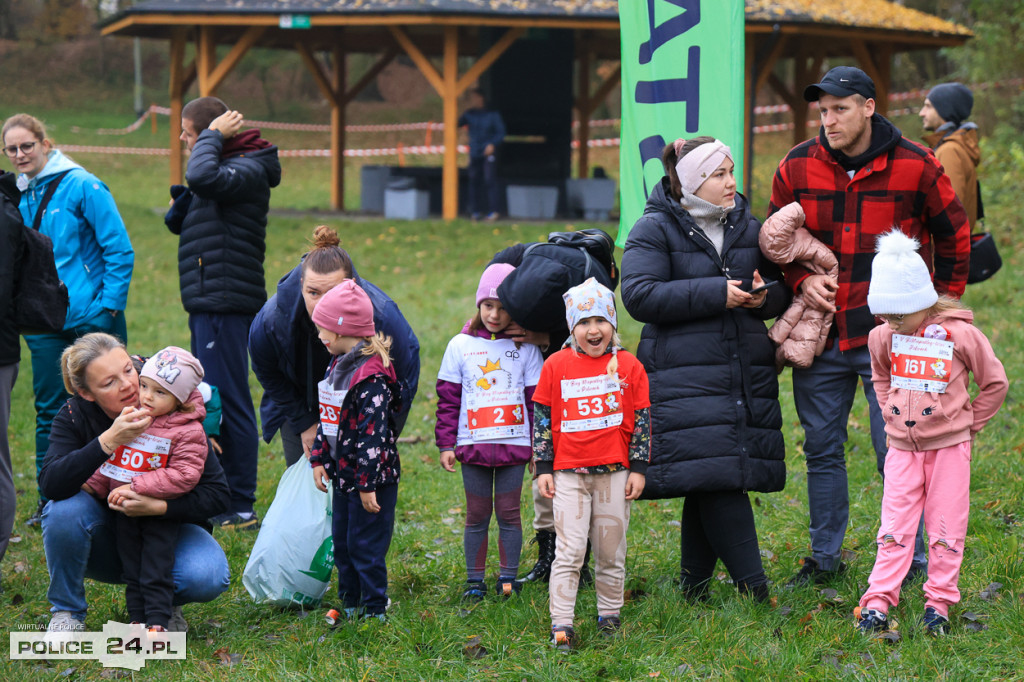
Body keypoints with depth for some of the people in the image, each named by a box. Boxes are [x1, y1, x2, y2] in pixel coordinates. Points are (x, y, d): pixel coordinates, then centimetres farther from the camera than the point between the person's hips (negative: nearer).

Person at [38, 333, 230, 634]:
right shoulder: (75, 415, -15)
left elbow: (217, 495, -19)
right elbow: (51, 484, -32)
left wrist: (158, 506, -35)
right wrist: (108, 441, -42)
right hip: (105, 540, 1)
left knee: (207, 576, -32)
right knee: (65, 508, -31)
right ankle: (66, 611, -7)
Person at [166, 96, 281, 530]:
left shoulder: (247, 169, -13)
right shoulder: (229, 168, 18)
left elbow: (203, 177, -35)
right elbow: (176, 222, 19)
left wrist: (212, 137, -18)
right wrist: (183, 200, -3)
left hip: (225, 306, -10)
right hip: (209, 304, 10)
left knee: (228, 404, -8)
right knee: (213, 404, 16)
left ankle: (241, 508, -5)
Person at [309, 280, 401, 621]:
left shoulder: (371, 377, -22)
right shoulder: (339, 365, 8)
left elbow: (372, 433, -24)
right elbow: (327, 418, 18)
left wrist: (367, 484, -23)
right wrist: (319, 459, 13)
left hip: (373, 477, -10)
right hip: (344, 473, 10)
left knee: (365, 545, -2)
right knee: (342, 541, 17)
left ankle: (374, 610, 9)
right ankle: (349, 603, 30)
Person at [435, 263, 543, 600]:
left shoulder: (525, 348, 3)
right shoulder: (460, 345, 3)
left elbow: (537, 399, 6)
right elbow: (448, 399, 5)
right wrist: (446, 444, 1)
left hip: (514, 443, 0)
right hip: (473, 444, 0)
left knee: (508, 512, 4)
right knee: (477, 514, 5)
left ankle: (508, 578, 14)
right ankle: (474, 579, 13)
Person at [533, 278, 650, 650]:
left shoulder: (628, 366, 2)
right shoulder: (556, 366, 2)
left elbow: (641, 420, 6)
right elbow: (542, 419, 6)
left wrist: (638, 468, 2)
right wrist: (544, 468, 3)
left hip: (614, 472, 1)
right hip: (568, 473, -1)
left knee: (611, 552, 8)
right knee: (569, 551, -7)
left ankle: (610, 616, 23)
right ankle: (561, 625, -5)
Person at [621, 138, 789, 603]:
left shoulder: (748, 228, 15)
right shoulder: (655, 230, -2)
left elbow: (780, 290, 22)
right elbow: (639, 296, -14)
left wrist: (766, 296, -4)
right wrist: (716, 293, -18)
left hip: (746, 373, 5)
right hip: (684, 379, -5)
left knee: (713, 484, 4)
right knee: (714, 474, -16)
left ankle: (695, 583, 14)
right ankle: (752, 583, -16)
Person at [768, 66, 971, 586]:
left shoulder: (914, 166, -6)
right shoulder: (796, 168, 1)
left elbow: (952, 234, 7)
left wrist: (942, 301, 5)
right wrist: (802, 280, -4)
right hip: (820, 331, 3)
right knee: (822, 450, 10)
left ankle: (908, 559, 10)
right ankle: (824, 557, 22)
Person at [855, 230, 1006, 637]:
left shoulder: (960, 334, -12)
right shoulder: (883, 337, 0)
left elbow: (994, 382, 0)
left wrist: (971, 424, 3)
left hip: (949, 445, -3)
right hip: (903, 446, 3)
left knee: (947, 527, 2)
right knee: (895, 526, 0)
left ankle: (939, 602, 12)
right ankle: (878, 601, 1)